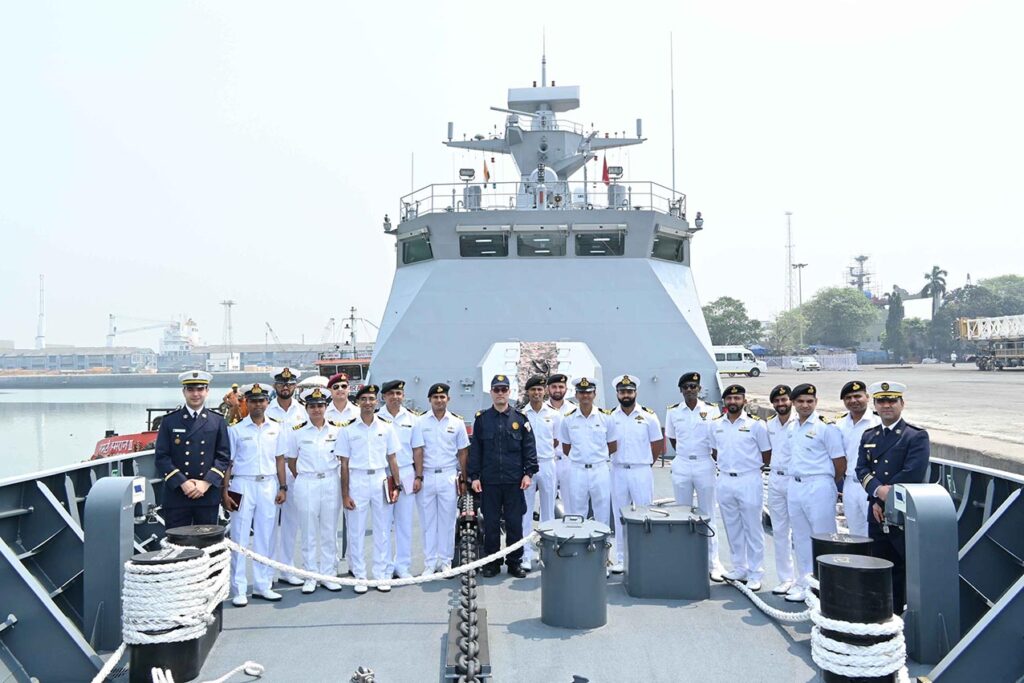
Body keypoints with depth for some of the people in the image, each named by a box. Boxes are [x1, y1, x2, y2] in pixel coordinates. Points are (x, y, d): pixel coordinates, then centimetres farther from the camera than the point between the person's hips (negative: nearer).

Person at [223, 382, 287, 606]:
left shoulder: (275, 428, 9)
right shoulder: (236, 430, 1)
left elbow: (279, 459, 12)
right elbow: (228, 462, 0)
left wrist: (283, 487, 6)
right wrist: (225, 493, -6)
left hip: (269, 485, 3)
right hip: (243, 485, -2)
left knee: (265, 538, 7)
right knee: (240, 539, 0)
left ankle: (262, 585, 16)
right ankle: (239, 590, 6)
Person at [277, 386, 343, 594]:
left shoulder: (336, 430, 4)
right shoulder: (297, 431, 1)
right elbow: (291, 460, 8)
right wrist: (302, 479, 3)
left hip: (330, 482, 1)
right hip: (306, 484, -1)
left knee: (330, 532, 7)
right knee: (308, 533, 4)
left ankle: (329, 574, 16)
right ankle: (310, 576, 14)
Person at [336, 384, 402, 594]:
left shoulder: (386, 426, 6)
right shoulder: (347, 429, 1)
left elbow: (392, 459, 9)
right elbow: (344, 464, 1)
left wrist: (396, 485, 2)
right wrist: (345, 494, -3)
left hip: (381, 480, 2)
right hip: (357, 480, -1)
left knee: (383, 530, 6)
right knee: (356, 531, 3)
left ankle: (382, 575, 16)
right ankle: (360, 577, 14)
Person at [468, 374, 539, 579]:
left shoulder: (520, 419, 5)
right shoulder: (481, 419, 6)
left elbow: (529, 448, 5)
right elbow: (475, 450, 6)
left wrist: (528, 473, -3)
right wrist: (474, 476, 0)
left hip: (514, 481, 0)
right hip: (489, 481, 0)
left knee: (515, 522, 5)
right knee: (491, 523, 6)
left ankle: (515, 561, 16)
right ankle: (492, 562, 17)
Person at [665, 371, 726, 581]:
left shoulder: (712, 410, -1)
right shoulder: (673, 412, 3)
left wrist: (701, 455, 2)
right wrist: (686, 454, 7)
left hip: (705, 465, -2)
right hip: (681, 466, 2)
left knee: (708, 516, 3)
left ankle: (713, 563, 10)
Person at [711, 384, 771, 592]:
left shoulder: (755, 425, -6)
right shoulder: (716, 425, 6)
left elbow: (767, 454, 1)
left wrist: (751, 466, 5)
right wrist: (726, 465, 10)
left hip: (748, 481, -4)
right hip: (724, 481, 4)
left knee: (753, 529, 1)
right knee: (732, 528, 13)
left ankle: (755, 573, 9)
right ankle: (739, 568, 25)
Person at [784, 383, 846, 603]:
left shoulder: (826, 427, -9)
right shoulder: (792, 427, 12)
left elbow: (840, 461, -7)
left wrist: (832, 488, 3)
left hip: (818, 486, -7)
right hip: (795, 486, 7)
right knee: (801, 538, 14)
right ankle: (803, 583, 25)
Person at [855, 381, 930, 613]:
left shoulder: (917, 436, -4)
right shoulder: (868, 436, 14)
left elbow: (912, 474, -15)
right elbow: (861, 470, 3)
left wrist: (885, 495, -12)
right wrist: (878, 491, -15)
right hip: (877, 515, 6)